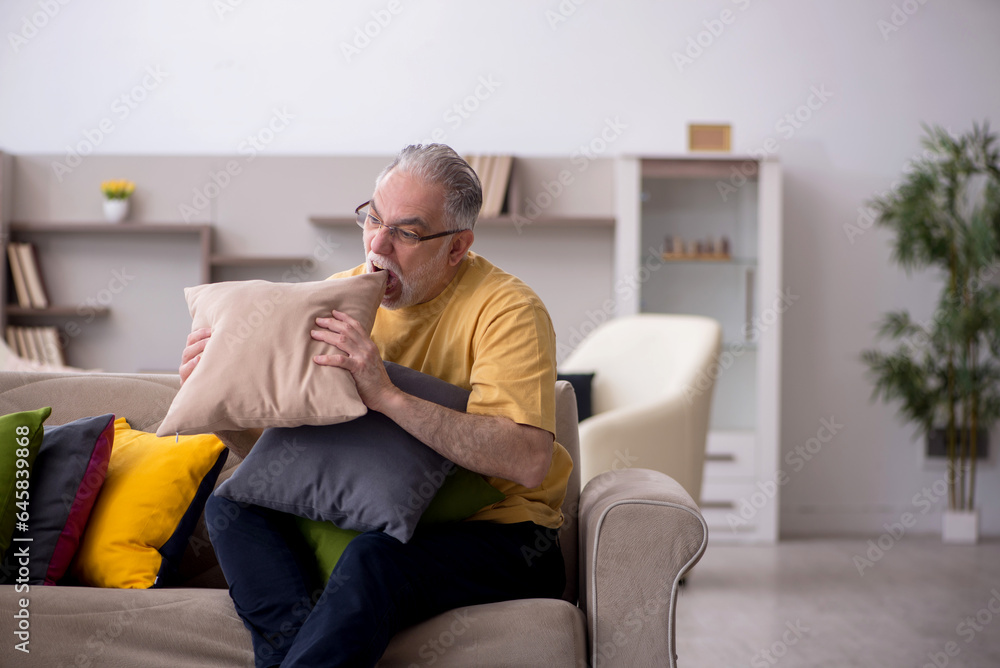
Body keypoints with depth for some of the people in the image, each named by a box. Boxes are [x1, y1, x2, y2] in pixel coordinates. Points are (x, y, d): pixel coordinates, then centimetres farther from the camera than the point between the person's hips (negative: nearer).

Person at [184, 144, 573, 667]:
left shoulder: (506, 309, -13)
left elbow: (528, 462, -28)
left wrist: (386, 395, -33)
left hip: (494, 532, -6)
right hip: (363, 518, 6)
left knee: (372, 559, -36)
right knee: (230, 503, -15)